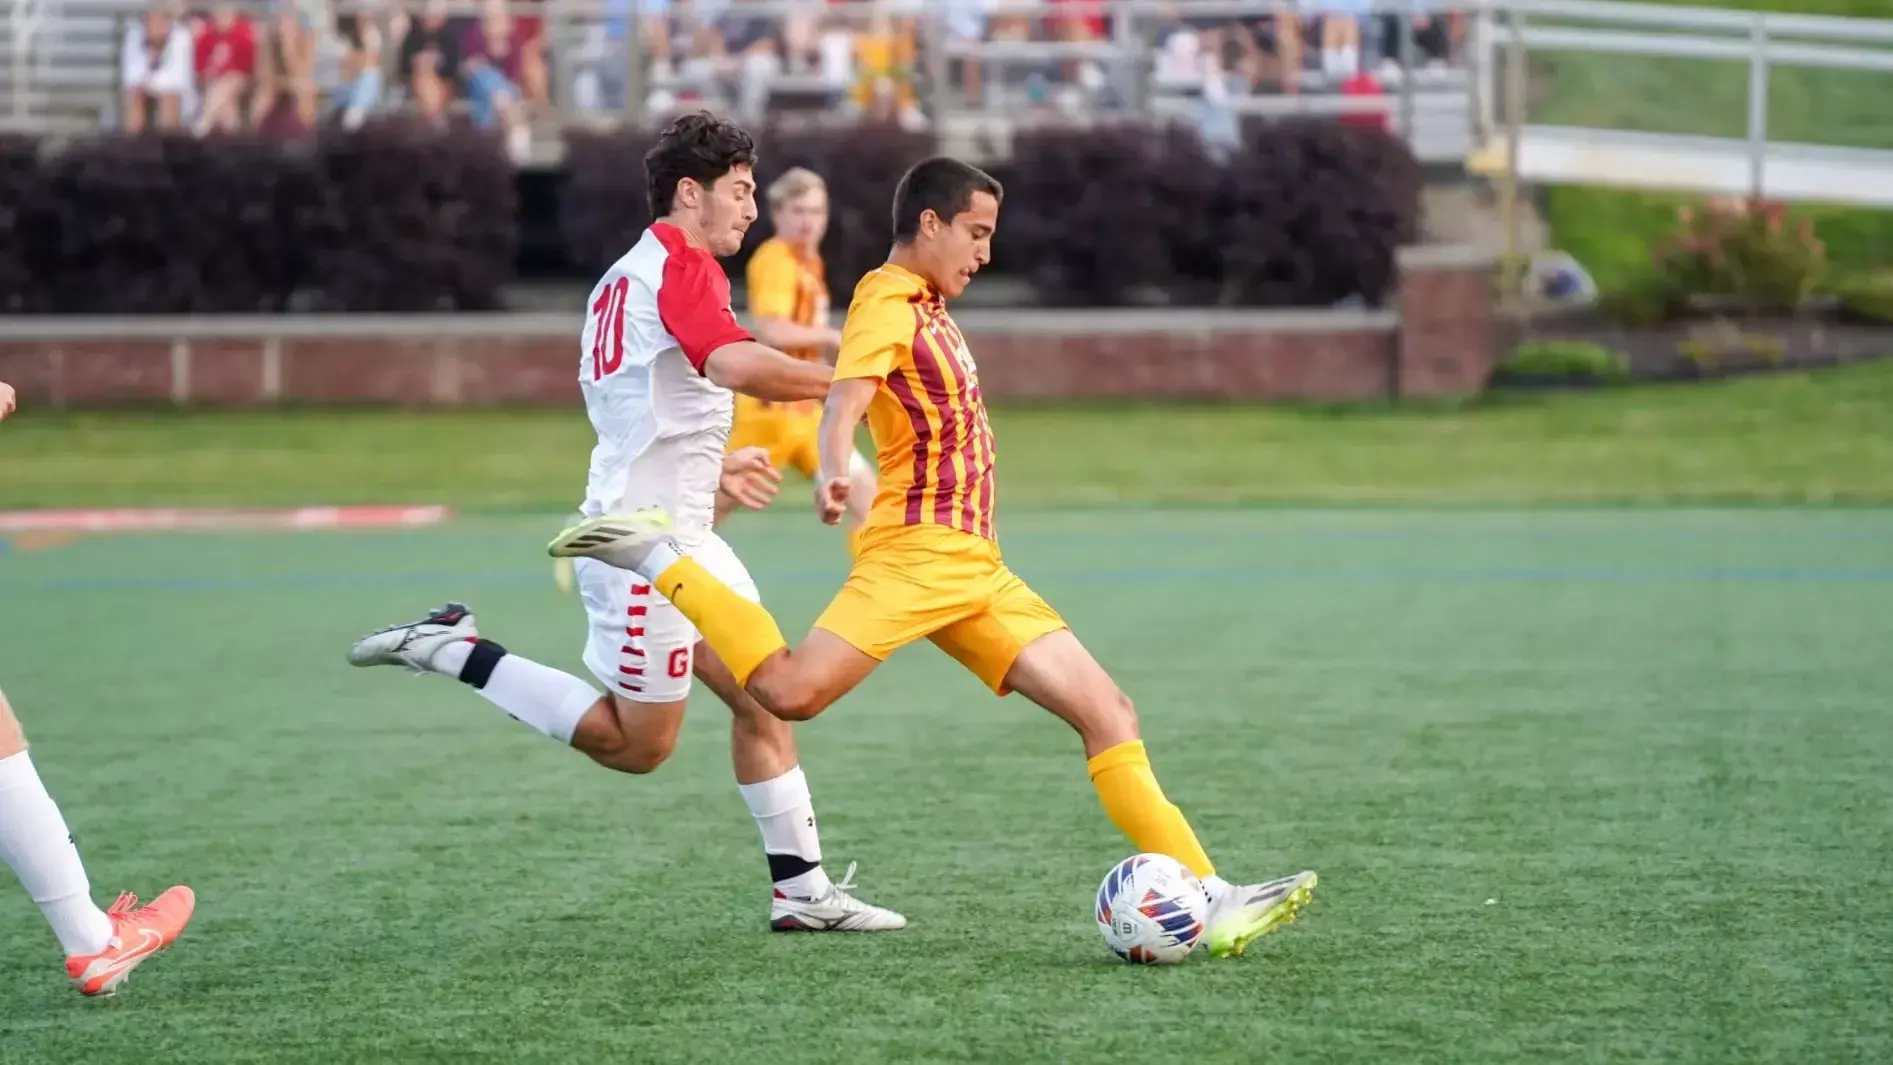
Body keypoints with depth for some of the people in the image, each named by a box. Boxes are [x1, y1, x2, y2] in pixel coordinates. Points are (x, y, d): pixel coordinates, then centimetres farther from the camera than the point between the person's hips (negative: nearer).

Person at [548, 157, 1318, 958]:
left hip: (975, 566, 9)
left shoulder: (925, 308, 22)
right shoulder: (889, 301, -7)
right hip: (917, 552, -9)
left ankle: (1208, 900, -2)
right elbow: (843, 403, -26)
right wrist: (833, 473, -42)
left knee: (1107, 712, 1)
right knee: (790, 692, -24)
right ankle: (660, 558, -3)